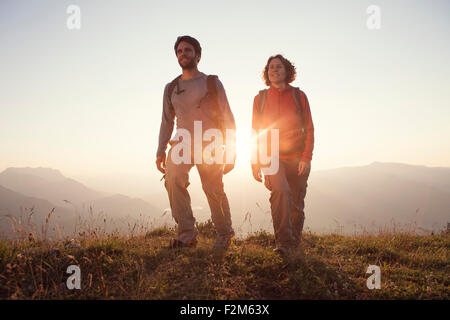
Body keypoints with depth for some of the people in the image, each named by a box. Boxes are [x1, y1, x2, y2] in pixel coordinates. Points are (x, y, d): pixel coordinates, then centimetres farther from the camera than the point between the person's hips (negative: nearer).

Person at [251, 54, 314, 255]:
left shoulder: (299, 96, 7)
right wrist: (255, 163, 3)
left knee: (296, 202, 4)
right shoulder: (260, 98, 9)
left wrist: (307, 158, -8)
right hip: (271, 157, -1)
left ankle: (295, 242, 21)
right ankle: (282, 241, -19)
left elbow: (309, 129, 4)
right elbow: (255, 132, 10)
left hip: (297, 158, 1)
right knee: (280, 192, -24)